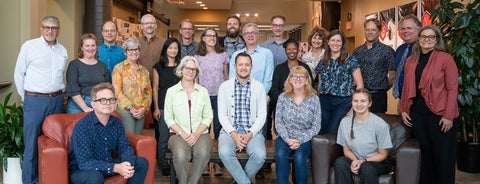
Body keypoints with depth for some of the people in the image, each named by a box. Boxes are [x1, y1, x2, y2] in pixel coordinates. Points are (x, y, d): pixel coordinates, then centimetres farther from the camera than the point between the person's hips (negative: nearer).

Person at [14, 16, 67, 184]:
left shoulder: (62, 50, 10)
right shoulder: (29, 46, -4)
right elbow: (19, 73, 0)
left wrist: (58, 94, 15)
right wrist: (26, 98, 1)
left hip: (57, 100, 5)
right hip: (35, 100, -4)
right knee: (31, 143, -2)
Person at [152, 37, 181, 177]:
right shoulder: (158, 67, 4)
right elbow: (155, 88, 3)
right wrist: (156, 108, -3)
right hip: (163, 106, -2)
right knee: (163, 137, 0)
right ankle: (163, 164, 13)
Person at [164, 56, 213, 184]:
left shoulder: (203, 91, 11)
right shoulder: (171, 91, 7)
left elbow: (208, 117, 7)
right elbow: (168, 118, 4)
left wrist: (196, 134, -9)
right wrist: (182, 133, -10)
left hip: (200, 133, 1)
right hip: (178, 134, -1)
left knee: (203, 153, -33)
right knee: (181, 155, -34)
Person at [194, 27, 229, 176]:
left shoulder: (223, 55, 7)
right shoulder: (198, 57, 7)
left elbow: (226, 75, 12)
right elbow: (195, 78, 10)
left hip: (220, 95, 0)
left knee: (218, 127, -2)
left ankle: (217, 162, 7)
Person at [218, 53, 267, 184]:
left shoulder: (259, 87, 5)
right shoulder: (224, 87, 5)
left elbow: (262, 115, 2)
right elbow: (222, 114, 0)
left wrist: (250, 134, -13)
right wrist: (233, 134, -14)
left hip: (252, 130, 0)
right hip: (230, 130, 0)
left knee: (260, 155, -28)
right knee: (225, 152, -31)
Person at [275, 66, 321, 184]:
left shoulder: (314, 99, -1)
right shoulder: (283, 97, 3)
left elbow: (316, 126, -3)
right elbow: (278, 122, 0)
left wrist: (300, 140, -14)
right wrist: (287, 139, -14)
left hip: (305, 139, -1)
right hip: (285, 137, 1)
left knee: (299, 157, -31)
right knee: (280, 155, -30)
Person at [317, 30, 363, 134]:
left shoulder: (350, 60, 0)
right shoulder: (322, 63, 12)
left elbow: (360, 85, -4)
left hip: (343, 103, -4)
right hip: (324, 102, 4)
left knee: (332, 135, -6)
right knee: (321, 134, 4)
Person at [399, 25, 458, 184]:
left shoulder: (446, 59, -4)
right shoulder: (410, 61, 10)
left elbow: (452, 89, -8)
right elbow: (406, 88, 14)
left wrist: (448, 116, -13)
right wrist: (403, 110, 6)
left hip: (439, 114, -4)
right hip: (417, 113, 4)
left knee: (443, 156, 3)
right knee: (424, 153, 13)